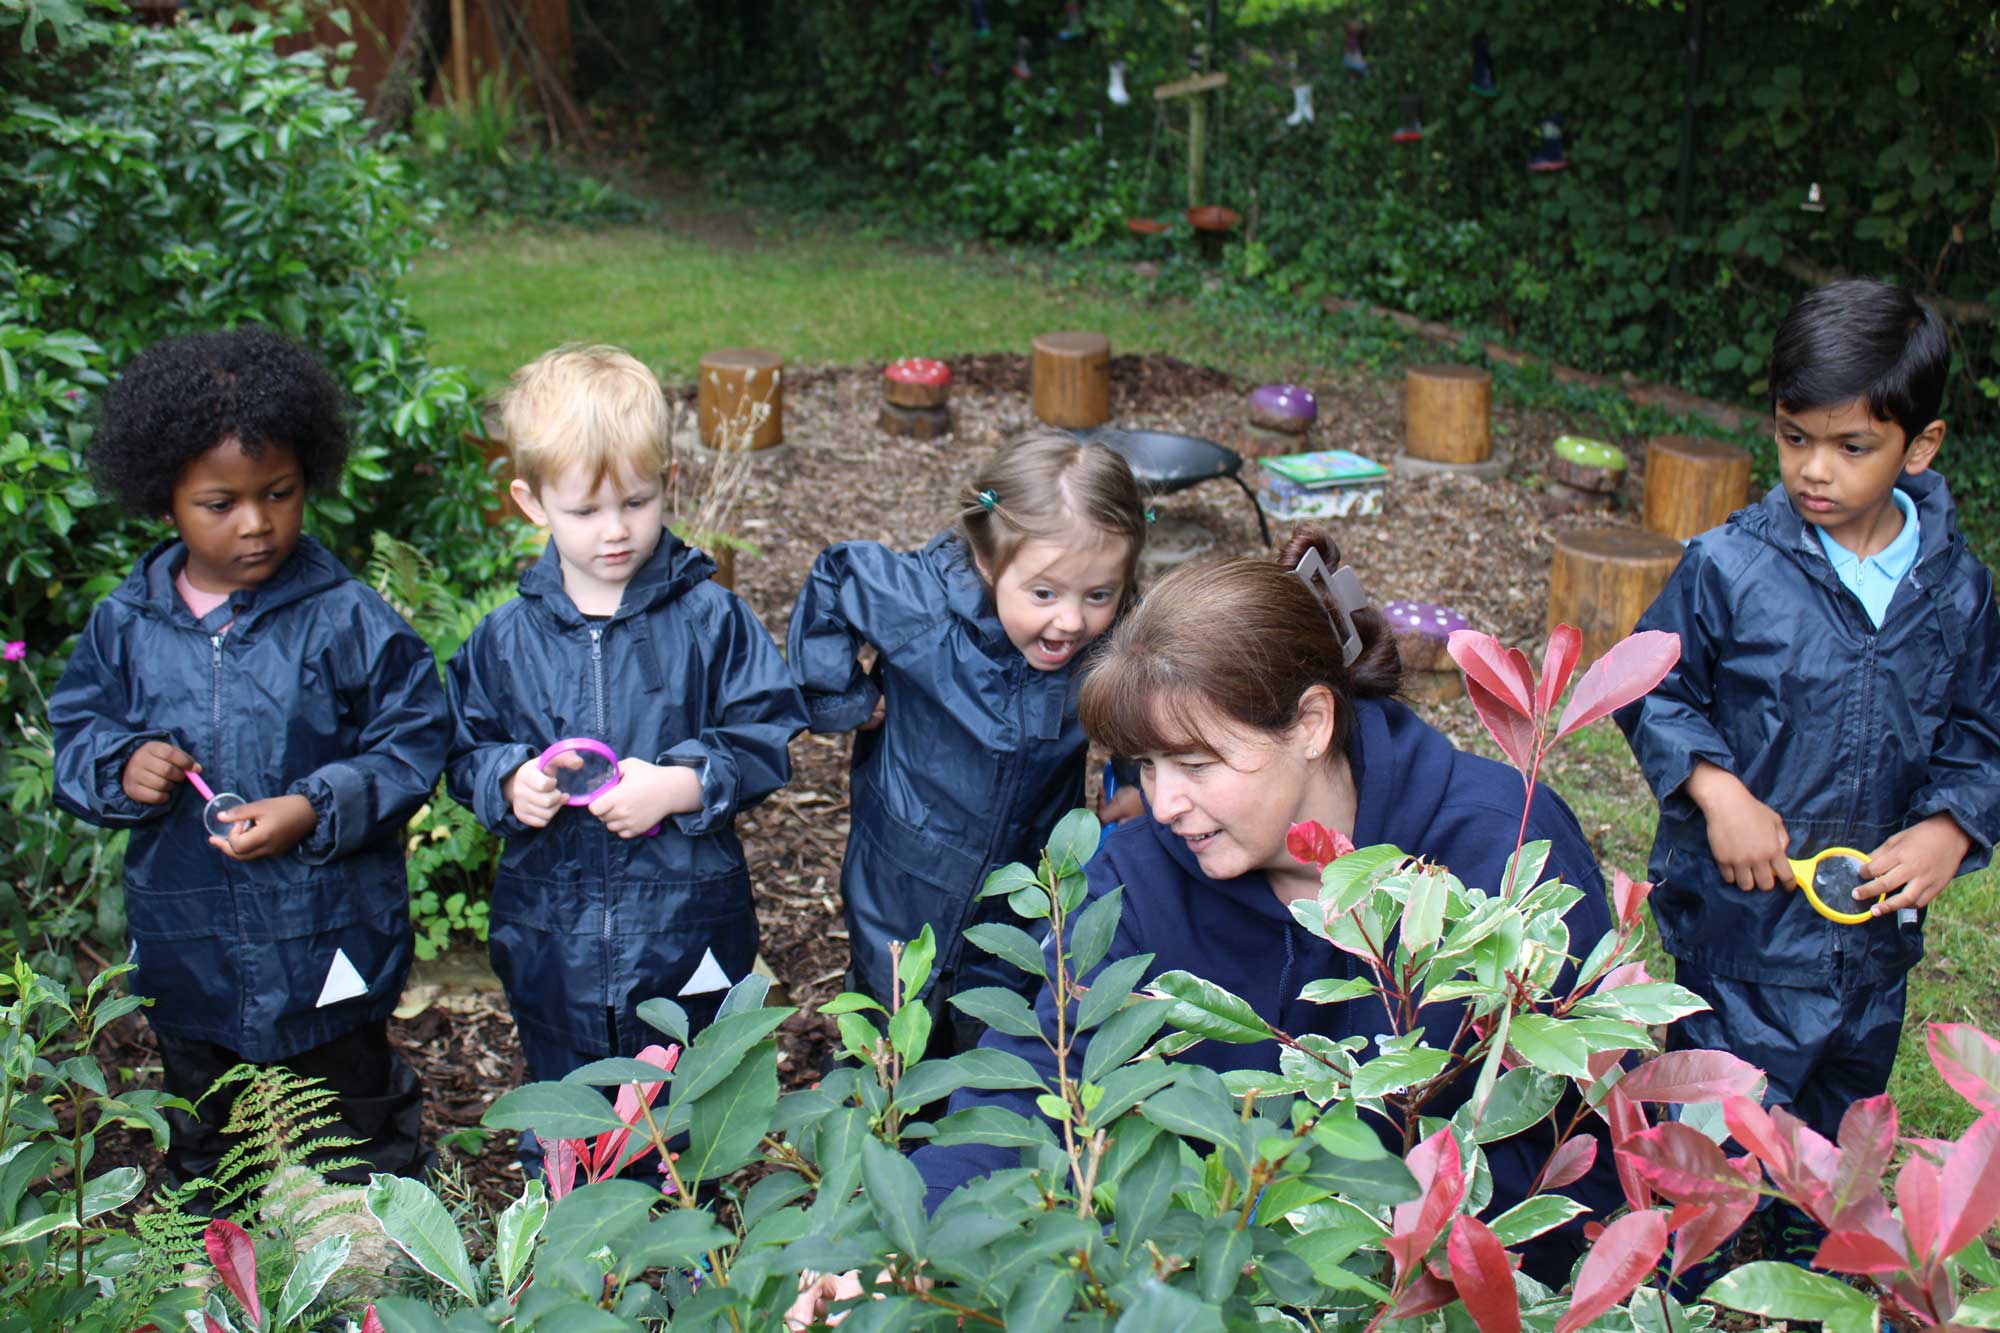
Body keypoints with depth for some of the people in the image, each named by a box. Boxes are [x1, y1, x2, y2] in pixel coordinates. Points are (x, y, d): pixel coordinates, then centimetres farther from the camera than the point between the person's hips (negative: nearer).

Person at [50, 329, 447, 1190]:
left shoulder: (348, 621, -14)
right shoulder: (124, 625, -3)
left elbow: (412, 746, -12)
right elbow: (72, 734, 7)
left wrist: (315, 811, -25)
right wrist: (120, 767, -15)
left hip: (328, 946, -3)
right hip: (186, 948, 4)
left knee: (360, 1134, 17)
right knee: (199, 1137, 24)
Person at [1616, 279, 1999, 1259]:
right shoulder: (1729, 567, -13)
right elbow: (1649, 688, -4)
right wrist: (1715, 788, -18)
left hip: (1876, 928, 5)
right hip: (1742, 922, -4)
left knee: (1839, 1143, 24)